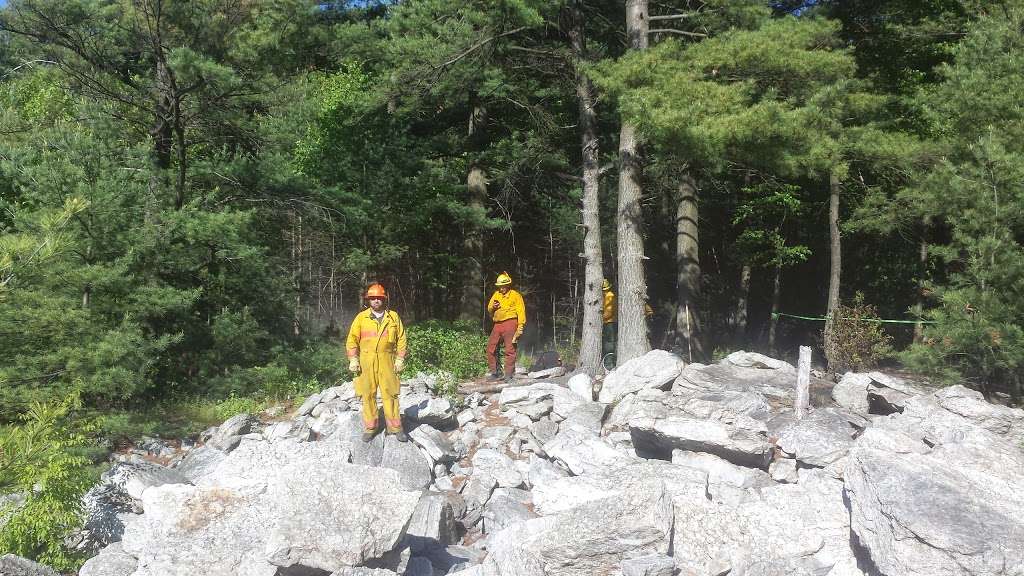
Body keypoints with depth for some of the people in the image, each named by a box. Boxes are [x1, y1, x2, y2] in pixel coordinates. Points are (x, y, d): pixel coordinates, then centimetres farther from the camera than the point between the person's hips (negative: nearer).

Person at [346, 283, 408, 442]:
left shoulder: (393, 317, 7)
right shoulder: (361, 317, 5)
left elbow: (401, 339, 8)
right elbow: (352, 339, 5)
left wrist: (400, 359, 2)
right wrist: (353, 360, -2)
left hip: (387, 362, 0)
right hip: (366, 362, 0)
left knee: (390, 393, 0)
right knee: (368, 395, 3)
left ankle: (395, 427, 8)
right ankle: (370, 427, 12)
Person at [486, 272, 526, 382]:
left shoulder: (515, 295, 3)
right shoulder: (496, 294, 19)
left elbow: (521, 311, -3)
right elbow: (489, 309, 22)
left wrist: (520, 326, -13)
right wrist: (493, 307, -3)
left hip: (510, 323, -6)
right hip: (497, 325, 6)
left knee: (510, 349, -8)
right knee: (491, 348, 2)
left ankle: (509, 374, -5)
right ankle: (494, 372, 11)